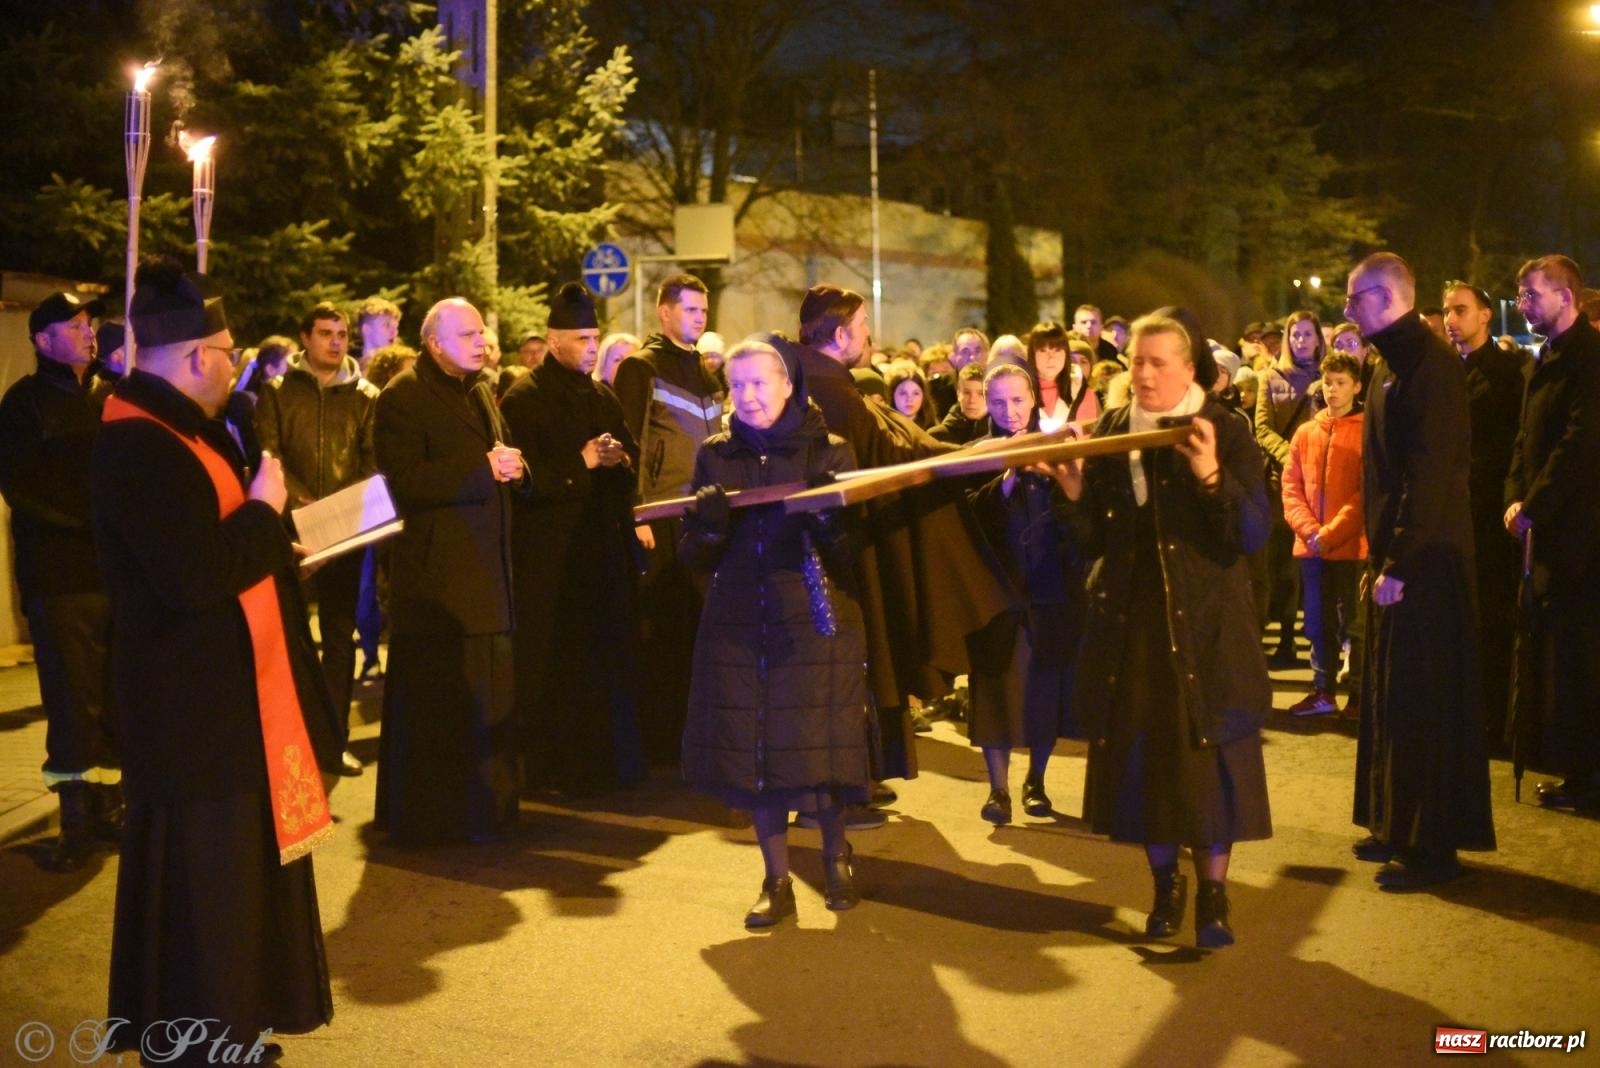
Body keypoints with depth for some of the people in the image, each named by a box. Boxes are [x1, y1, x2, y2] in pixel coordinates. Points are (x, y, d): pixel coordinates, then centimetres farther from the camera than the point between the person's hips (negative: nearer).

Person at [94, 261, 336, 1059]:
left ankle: (227, 1034, 33)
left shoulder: (181, 432, 12)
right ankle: (196, 1044, 16)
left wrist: (281, 551, 8)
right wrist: (265, 510, -16)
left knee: (239, 877, 19)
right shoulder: (139, 449, -22)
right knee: (203, 890, 1)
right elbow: (196, 577, -28)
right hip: (194, 710, -11)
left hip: (230, 699, 11)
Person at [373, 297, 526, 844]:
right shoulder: (403, 397, -9)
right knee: (434, 700, -2)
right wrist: (484, 470, -21)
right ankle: (427, 816, 8)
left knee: (488, 694, 13)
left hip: (486, 569, 8)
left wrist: (513, 467, 1)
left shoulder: (481, 390, 16)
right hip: (434, 574, -8)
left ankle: (484, 808, 23)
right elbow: (405, 480, -20)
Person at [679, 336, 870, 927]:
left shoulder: (829, 452, 0)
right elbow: (697, 558, 5)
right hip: (738, 627, 3)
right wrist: (706, 526, -16)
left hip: (815, 623, -2)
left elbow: (852, 551, -4)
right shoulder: (715, 456, 7)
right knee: (752, 753, 3)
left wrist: (830, 518, -24)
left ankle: (836, 855, 28)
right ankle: (777, 882, 19)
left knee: (817, 751, -1)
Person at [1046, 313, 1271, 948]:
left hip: (1205, 624, -3)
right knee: (1142, 753, 6)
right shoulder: (1109, 431, 7)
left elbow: (1254, 534, -12)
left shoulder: (1225, 432, -3)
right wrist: (1074, 494, -11)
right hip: (1129, 622, 3)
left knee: (1208, 753, -1)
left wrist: (1213, 477, -26)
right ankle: (1166, 883, 24)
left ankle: (1212, 893, 13)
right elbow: (1093, 540, 7)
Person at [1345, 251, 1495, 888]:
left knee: (1422, 698, -3)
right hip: (1394, 555, 10)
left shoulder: (1430, 364, -16)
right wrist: (1380, 555, 13)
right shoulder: (1393, 363, 14)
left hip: (1425, 559, -10)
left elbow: (1431, 473, -22)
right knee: (1391, 695, 15)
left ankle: (1432, 846, 5)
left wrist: (1399, 564, -22)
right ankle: (1397, 826, 25)